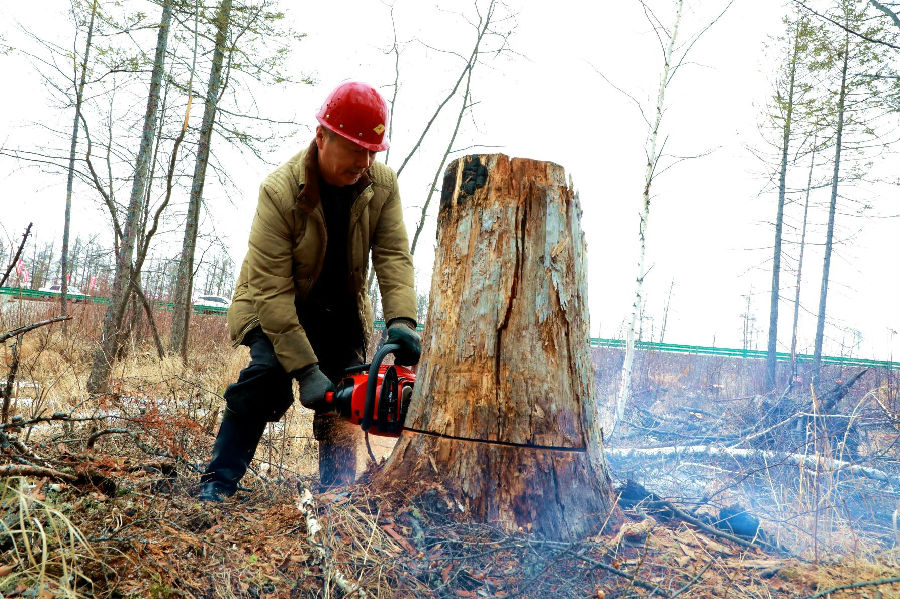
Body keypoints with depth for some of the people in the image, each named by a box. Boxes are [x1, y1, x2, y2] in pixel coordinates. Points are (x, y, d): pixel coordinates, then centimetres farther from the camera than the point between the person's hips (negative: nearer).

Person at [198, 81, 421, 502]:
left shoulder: (382, 186, -16)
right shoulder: (279, 192, -30)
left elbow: (394, 257, -21)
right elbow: (272, 291, -31)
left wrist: (402, 320, -40)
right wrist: (306, 370, -34)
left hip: (341, 310, 4)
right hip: (275, 306, -4)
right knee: (268, 373, -25)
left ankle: (335, 492, 13)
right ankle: (218, 482, -11)